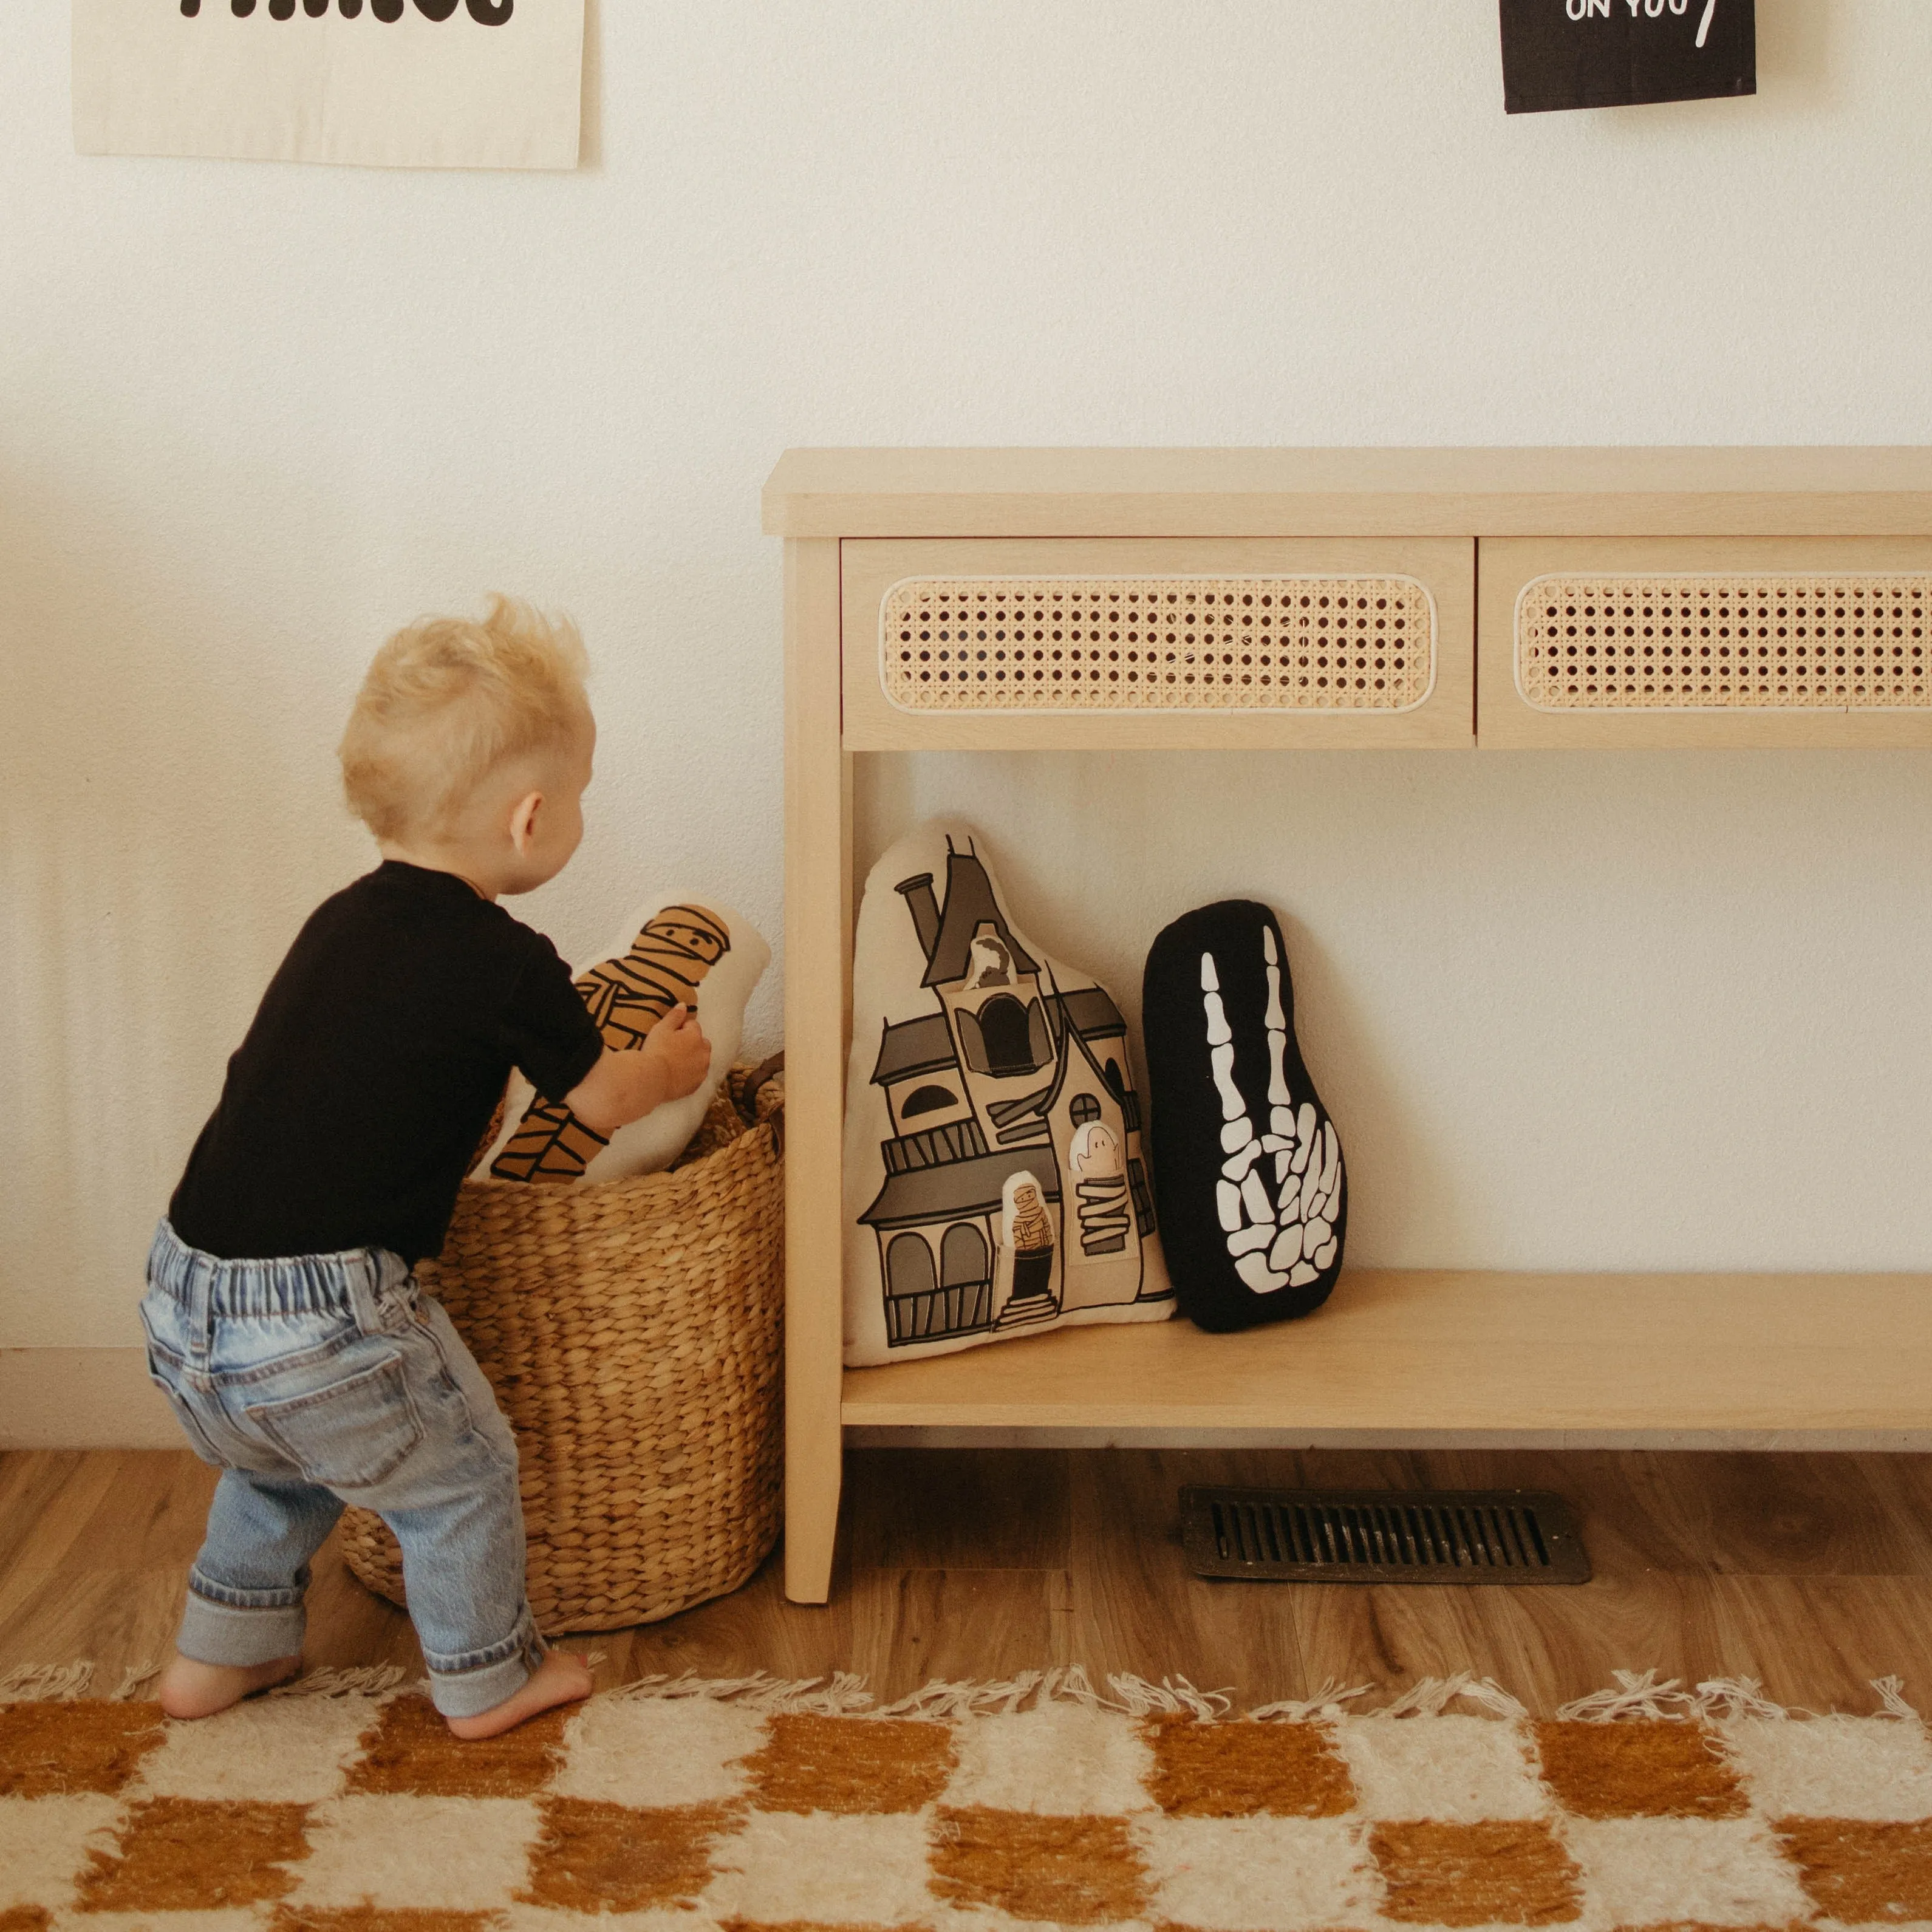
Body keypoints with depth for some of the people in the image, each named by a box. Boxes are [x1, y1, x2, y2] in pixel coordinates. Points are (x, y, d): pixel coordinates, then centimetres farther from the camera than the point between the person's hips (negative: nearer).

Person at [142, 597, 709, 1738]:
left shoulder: (343, 922, 10)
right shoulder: (507, 968, -12)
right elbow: (606, 1104, 5)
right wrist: (668, 1066, 29)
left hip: (184, 1292, 7)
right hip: (323, 1321, -7)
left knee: (279, 1463, 33)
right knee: (462, 1475, 17)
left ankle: (220, 1655, 44)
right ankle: (488, 1681, 33)